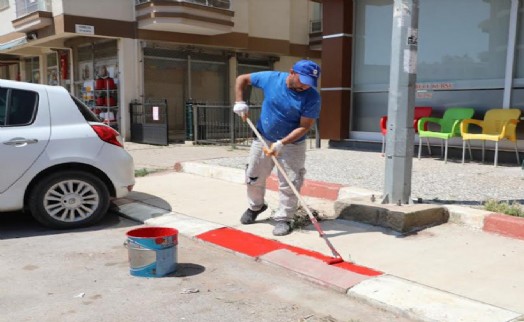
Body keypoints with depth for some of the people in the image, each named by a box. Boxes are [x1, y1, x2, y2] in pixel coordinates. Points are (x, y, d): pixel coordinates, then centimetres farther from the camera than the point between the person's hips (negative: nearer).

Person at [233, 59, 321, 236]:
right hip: (263, 139, 3)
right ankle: (255, 206, 39)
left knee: (289, 184, -3)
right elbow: (242, 79, -1)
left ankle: (283, 219, 14)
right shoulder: (270, 78, -14)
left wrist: (281, 143, -31)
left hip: (292, 145, -2)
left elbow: (304, 127, -21)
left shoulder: (312, 97, -20)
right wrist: (239, 101, -16)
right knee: (253, 177, 14)